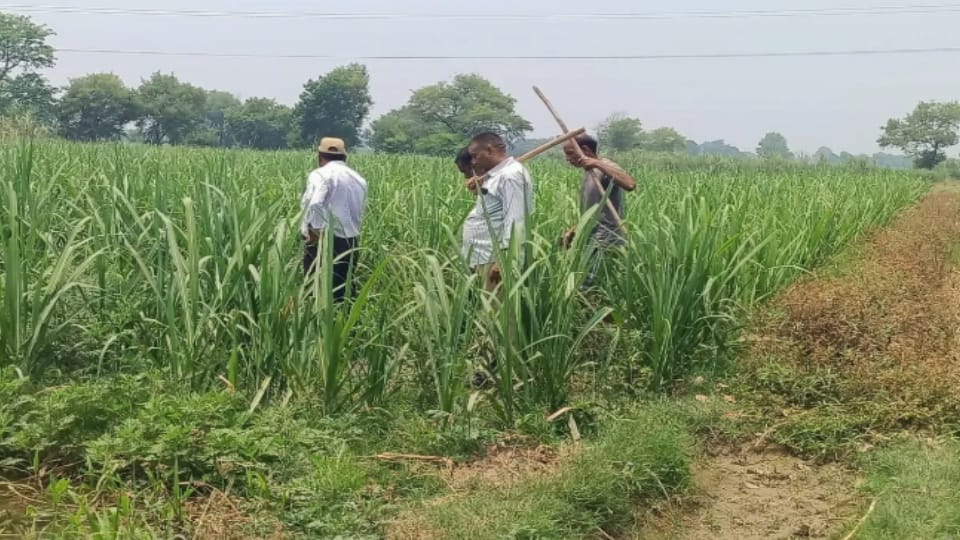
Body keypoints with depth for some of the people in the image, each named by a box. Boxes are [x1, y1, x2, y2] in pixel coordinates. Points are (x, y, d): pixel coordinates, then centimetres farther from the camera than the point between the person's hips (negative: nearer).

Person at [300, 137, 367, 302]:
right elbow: (359, 214, 14)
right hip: (350, 242, 6)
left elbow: (315, 205, -24)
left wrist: (315, 230, -16)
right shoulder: (359, 179, 14)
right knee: (342, 292, 12)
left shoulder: (320, 175, -7)